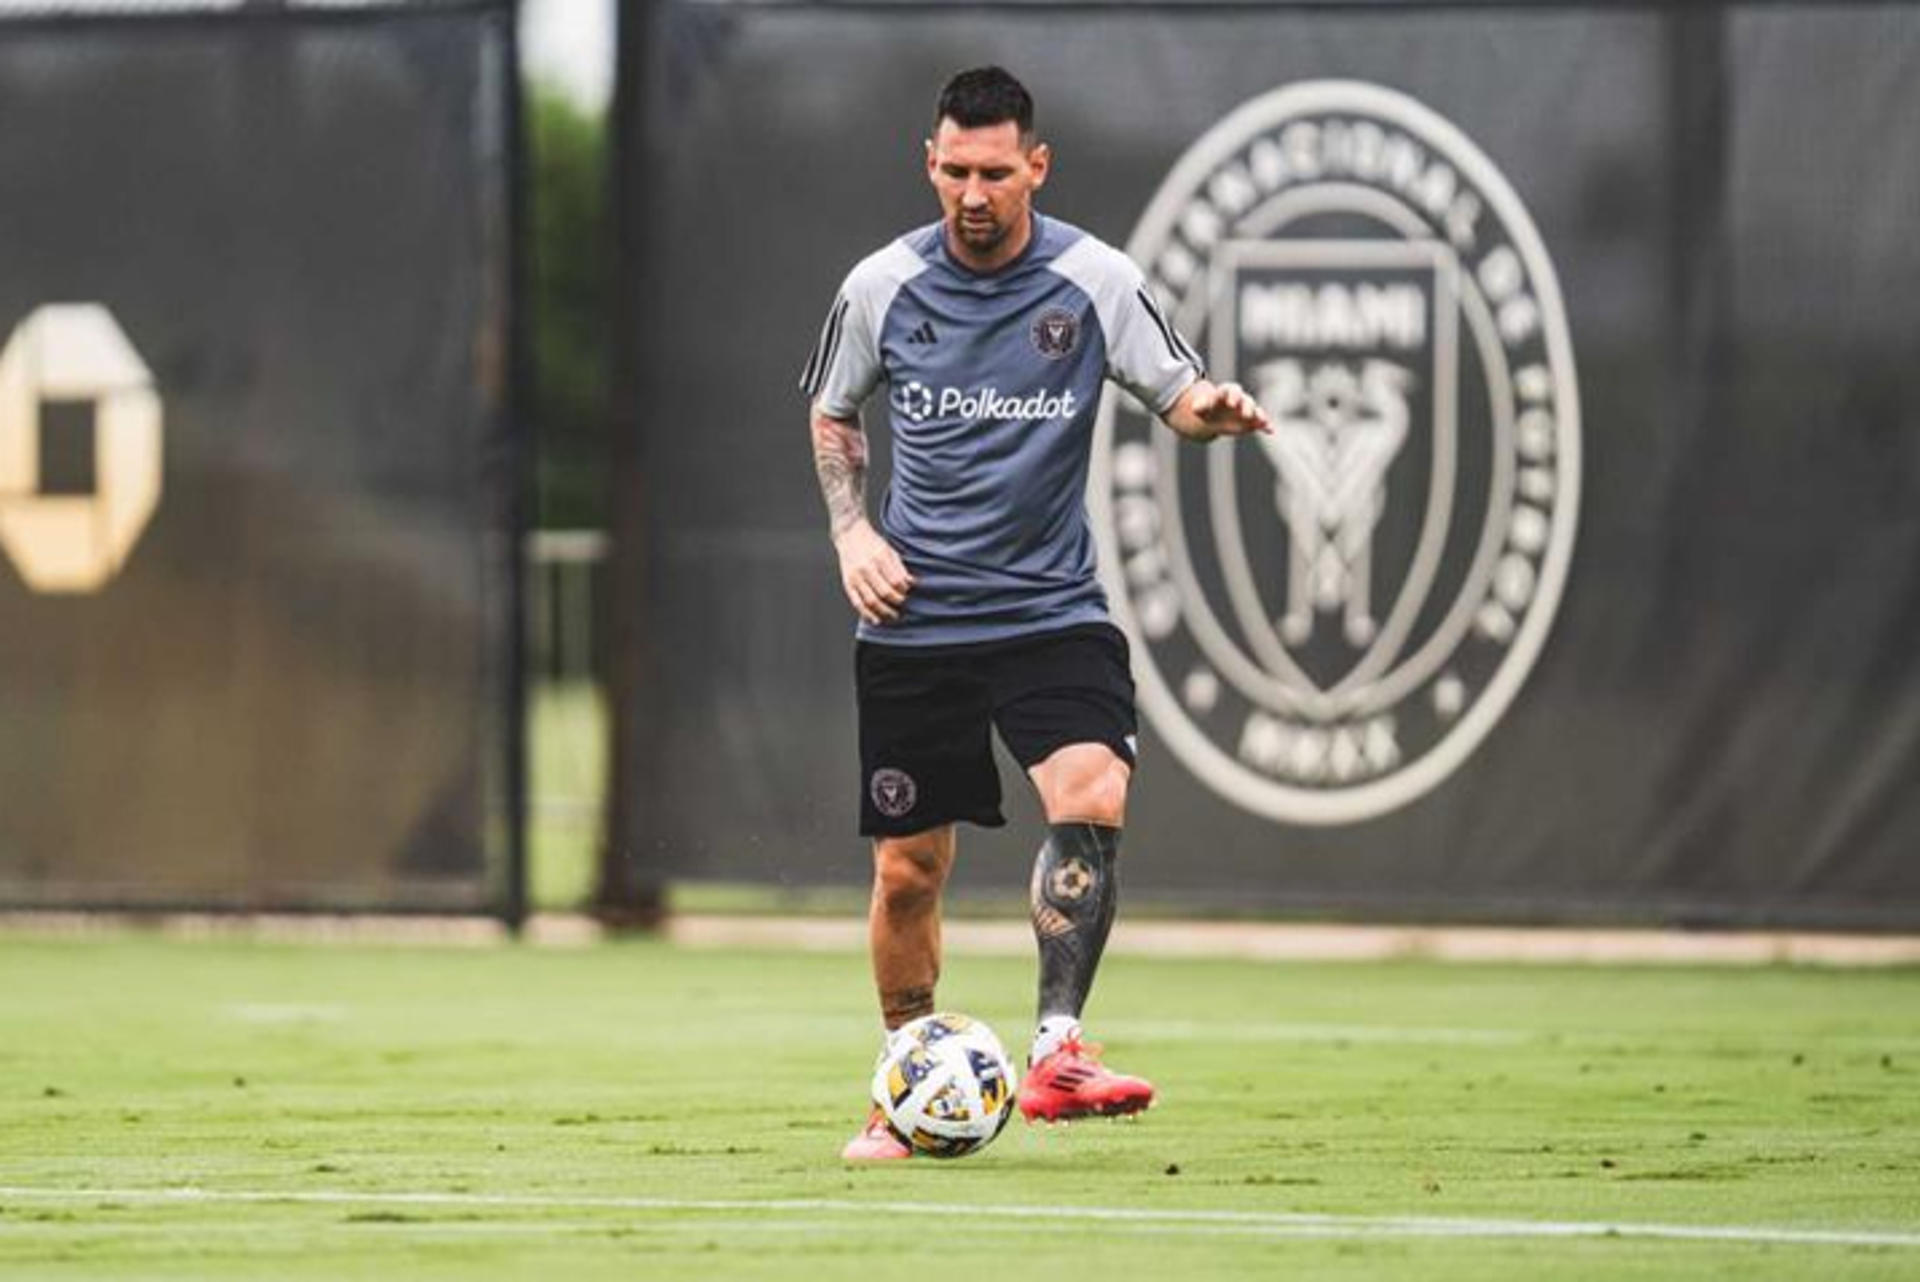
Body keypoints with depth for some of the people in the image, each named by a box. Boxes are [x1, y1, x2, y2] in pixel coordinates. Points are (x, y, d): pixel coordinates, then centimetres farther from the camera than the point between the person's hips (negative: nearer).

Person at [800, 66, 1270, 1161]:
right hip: (914, 623, 1)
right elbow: (834, 417, 17)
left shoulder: (1092, 279, -4)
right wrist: (853, 532, 2)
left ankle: (1057, 1051, -27)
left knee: (1094, 797, -27)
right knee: (909, 867, 4)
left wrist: (1213, 408, -25)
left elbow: (1179, 395, -1)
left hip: (1052, 610, -1)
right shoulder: (882, 287, 1)